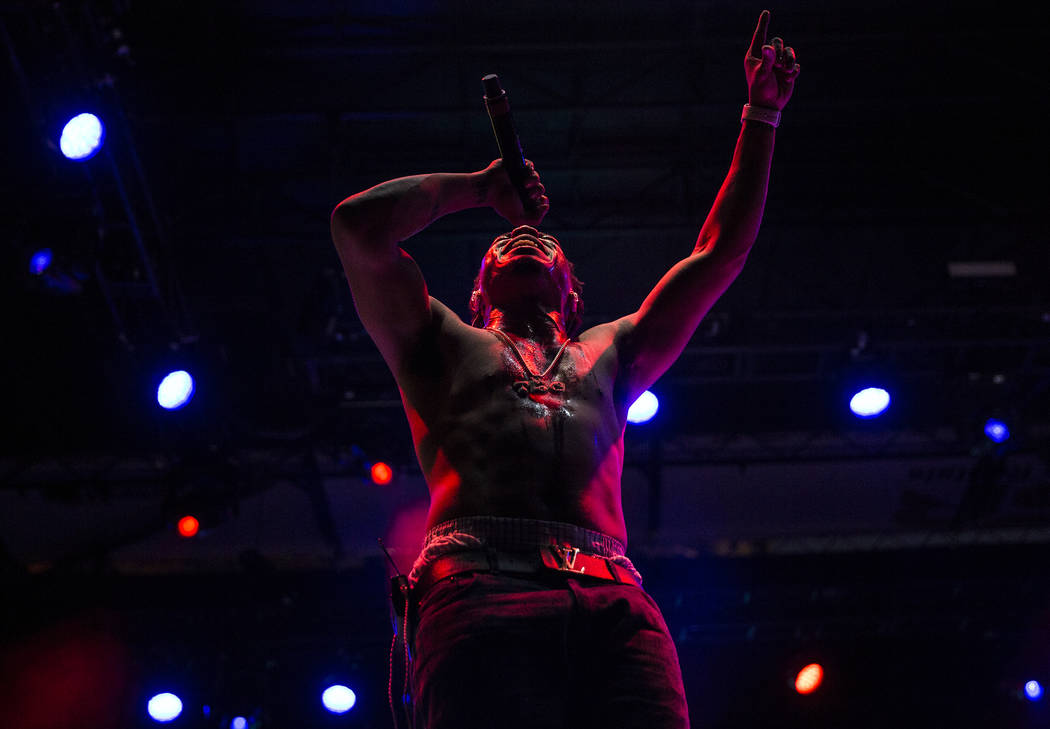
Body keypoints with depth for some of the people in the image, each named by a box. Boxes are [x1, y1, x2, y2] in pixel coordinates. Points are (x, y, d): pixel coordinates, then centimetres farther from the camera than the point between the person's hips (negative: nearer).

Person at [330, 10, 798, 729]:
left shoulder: (609, 352, 38)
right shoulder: (447, 345, 30)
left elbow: (722, 251, 38)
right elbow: (360, 226, 16)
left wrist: (762, 114, 38)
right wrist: (480, 186, 30)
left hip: (614, 600, 2)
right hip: (480, 590, -2)